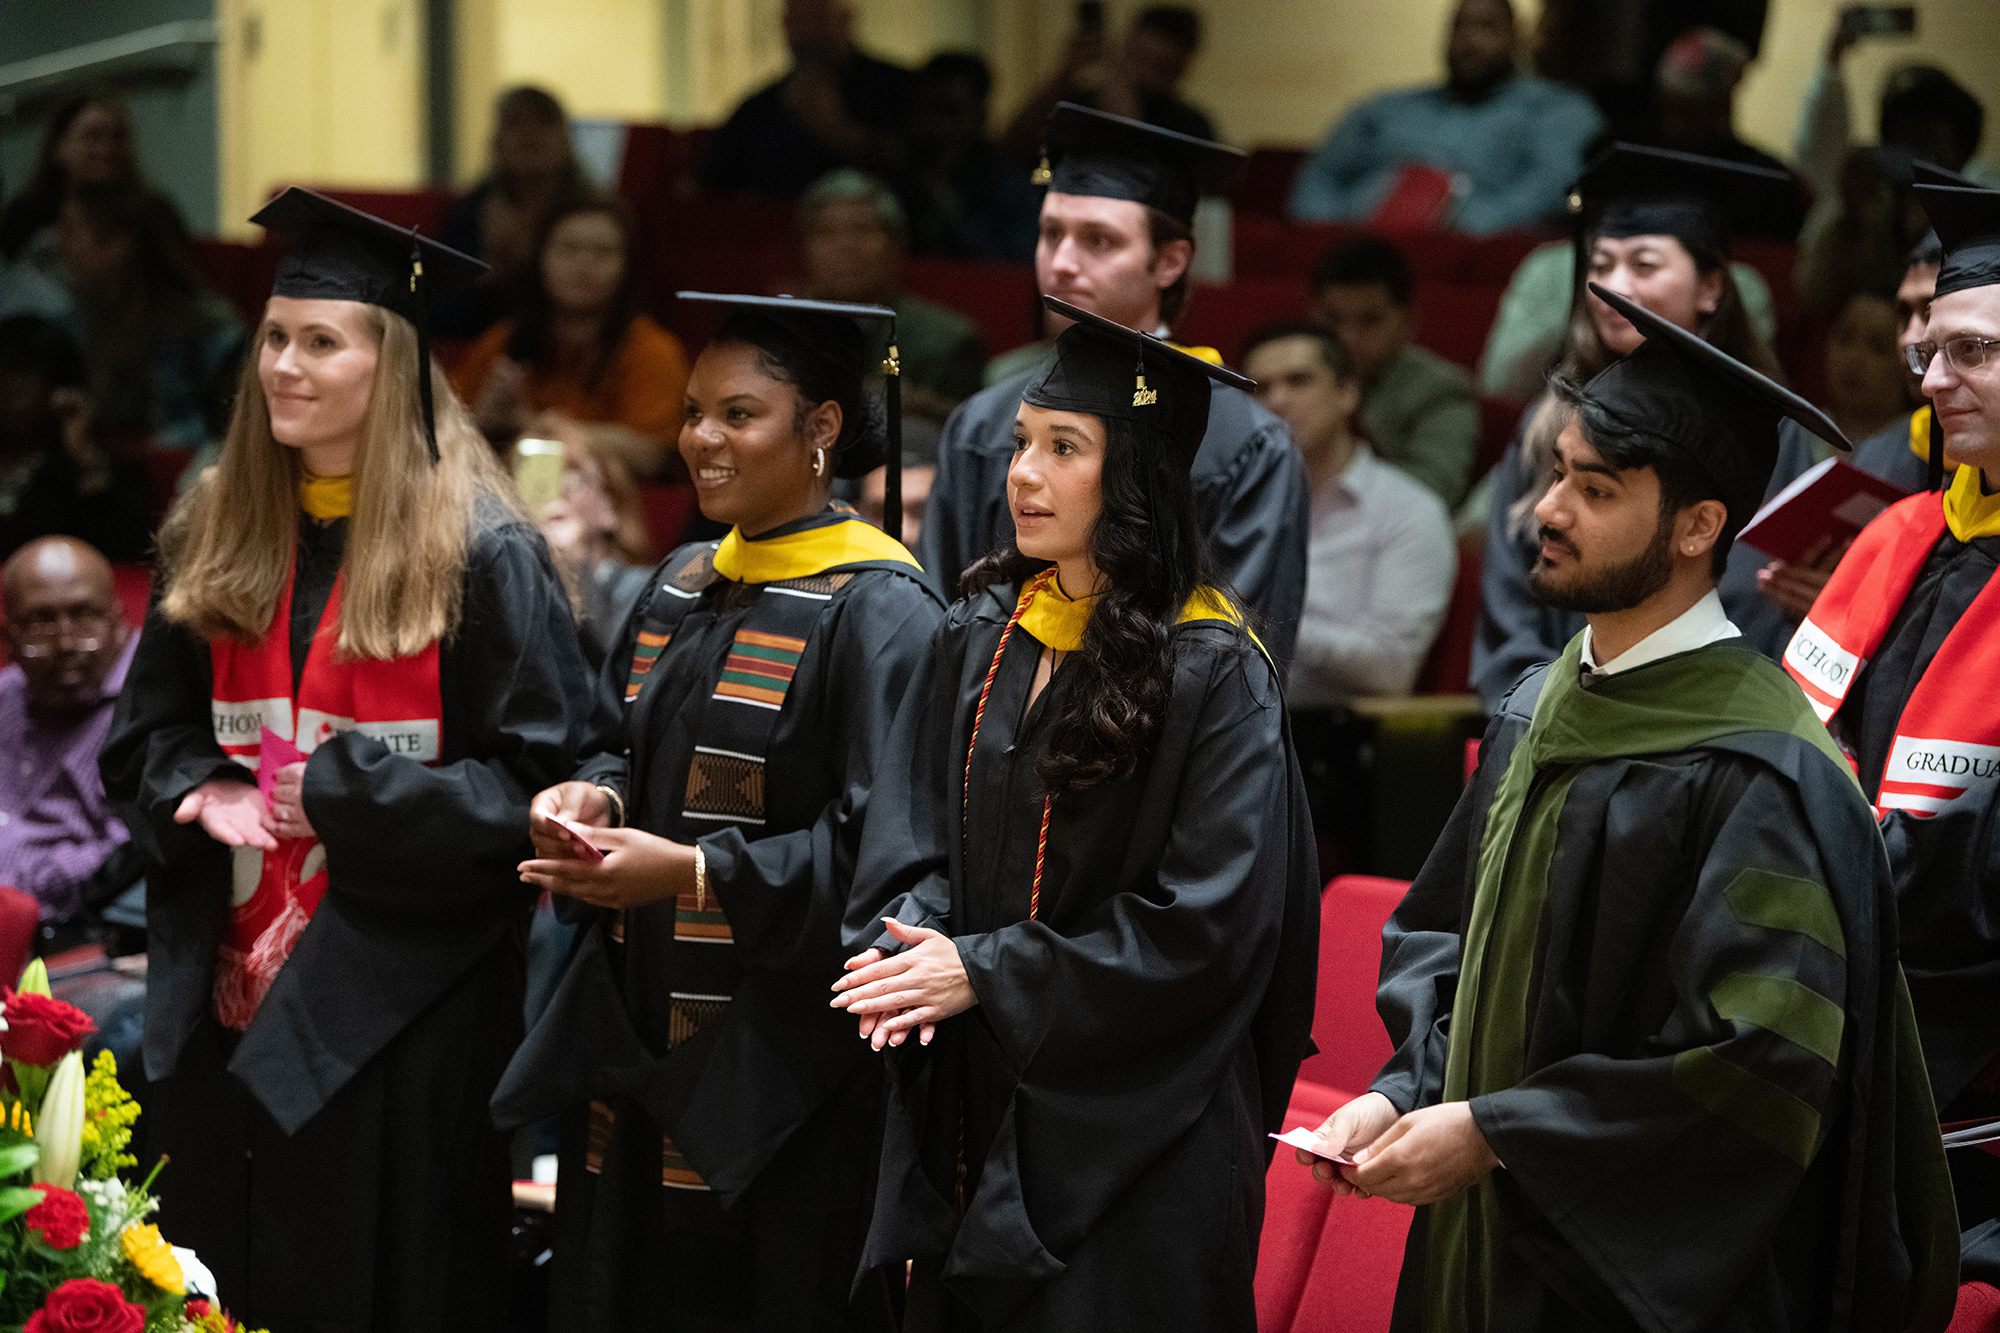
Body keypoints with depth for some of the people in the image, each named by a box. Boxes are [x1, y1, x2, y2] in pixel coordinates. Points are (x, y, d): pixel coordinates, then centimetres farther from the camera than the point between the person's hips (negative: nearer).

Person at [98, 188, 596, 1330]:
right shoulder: (214, 536, 10)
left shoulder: (480, 552, -7)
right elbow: (146, 737, 16)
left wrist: (341, 796, -16)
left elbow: (540, 774, -11)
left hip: (395, 1005, -5)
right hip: (226, 996, 5)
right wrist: (202, 792, -7)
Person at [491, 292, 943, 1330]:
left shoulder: (875, 611, -12)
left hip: (775, 1056, -8)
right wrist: (595, 798, -3)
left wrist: (697, 873, -24)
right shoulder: (683, 588, 13)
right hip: (641, 1030, 8)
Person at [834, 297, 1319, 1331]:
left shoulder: (1213, 673, -11)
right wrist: (906, 943, -14)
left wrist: (985, 972, -18)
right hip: (968, 1113, 6)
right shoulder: (976, 638, 8)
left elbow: (1207, 923, -16)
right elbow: (907, 827, 8)